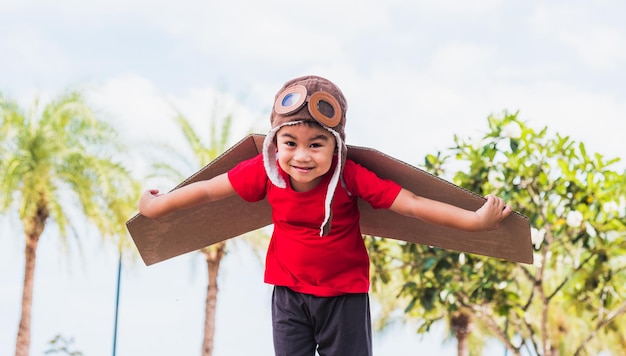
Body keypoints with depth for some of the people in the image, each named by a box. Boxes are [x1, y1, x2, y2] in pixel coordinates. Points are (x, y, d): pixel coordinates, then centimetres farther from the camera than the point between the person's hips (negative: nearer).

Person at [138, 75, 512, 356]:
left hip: (344, 293, -2)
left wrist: (474, 220, -28)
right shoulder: (265, 171, -17)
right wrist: (156, 206, 7)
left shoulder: (350, 177, -24)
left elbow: (411, 203, -24)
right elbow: (208, 189, -5)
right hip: (289, 291, 2)